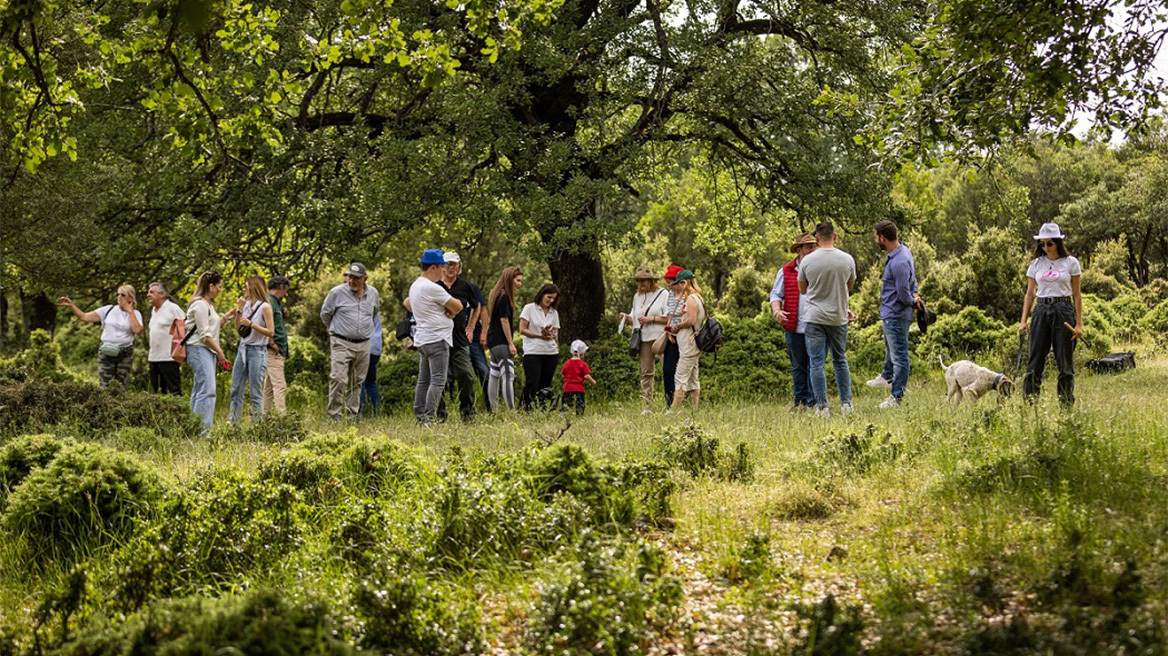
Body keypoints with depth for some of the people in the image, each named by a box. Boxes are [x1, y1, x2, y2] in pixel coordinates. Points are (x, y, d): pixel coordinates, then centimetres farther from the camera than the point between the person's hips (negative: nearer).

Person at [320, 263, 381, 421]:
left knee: (357, 382, 7)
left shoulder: (373, 293, 8)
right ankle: (334, 415, -12)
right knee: (338, 379, -16)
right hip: (342, 343, -4)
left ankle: (352, 415, 14)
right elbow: (325, 314, 8)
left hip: (363, 345, 4)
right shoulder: (337, 292, -5)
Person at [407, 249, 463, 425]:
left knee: (423, 380, 13)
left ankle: (419, 417, 14)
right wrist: (449, 314, 9)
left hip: (421, 339, 10)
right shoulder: (432, 288, -16)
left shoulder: (415, 286, 13)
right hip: (437, 339, -10)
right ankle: (429, 419, -15)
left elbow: (407, 303, 34)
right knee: (437, 381, -10)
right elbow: (458, 306, -11)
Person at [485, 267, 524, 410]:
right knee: (508, 376, -15)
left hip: (493, 340, 11)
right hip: (501, 342, -11)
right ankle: (511, 411, -21)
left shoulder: (496, 295, 16)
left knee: (494, 375, 12)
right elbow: (504, 320, -16)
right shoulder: (504, 296, -13)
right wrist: (511, 343, -14)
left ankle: (493, 410, 15)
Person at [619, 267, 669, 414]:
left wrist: (651, 319, -13)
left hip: (660, 337, -5)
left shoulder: (664, 294, 0)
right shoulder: (637, 296, 19)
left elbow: (669, 318, -7)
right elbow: (635, 318, 24)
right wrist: (627, 317, 3)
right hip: (643, 340, 5)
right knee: (646, 373, 3)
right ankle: (647, 405, 4)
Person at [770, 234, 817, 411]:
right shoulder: (786, 271, 6)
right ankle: (800, 401, 16)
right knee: (798, 367, 8)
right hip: (794, 327, 1)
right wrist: (776, 310, -11)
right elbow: (776, 294, 8)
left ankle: (813, 402, 5)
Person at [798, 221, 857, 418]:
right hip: (838, 317, 2)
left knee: (817, 363, 1)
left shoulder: (808, 261, -7)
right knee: (840, 360, 16)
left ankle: (822, 407, -1)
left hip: (815, 318, -2)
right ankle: (846, 404, 15)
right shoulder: (847, 260, -4)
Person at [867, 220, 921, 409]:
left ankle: (896, 397, 10)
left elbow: (903, 295, -27)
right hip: (890, 313, 11)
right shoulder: (903, 250, 2)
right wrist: (914, 294, 5)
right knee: (890, 346, 31)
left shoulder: (899, 263, -30)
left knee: (899, 355, 1)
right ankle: (887, 377, 52)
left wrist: (912, 301, -7)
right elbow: (911, 277, 18)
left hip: (896, 315, -11)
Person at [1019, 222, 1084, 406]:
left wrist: (1079, 323, -3)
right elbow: (1030, 294, 11)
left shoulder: (1070, 263, 1)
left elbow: (1077, 294, 3)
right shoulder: (1036, 264, 8)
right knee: (1035, 360, -1)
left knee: (1065, 362, 0)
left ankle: (1067, 403, 6)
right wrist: (1023, 321, 2)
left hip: (1063, 310, -2)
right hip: (1041, 310, 2)